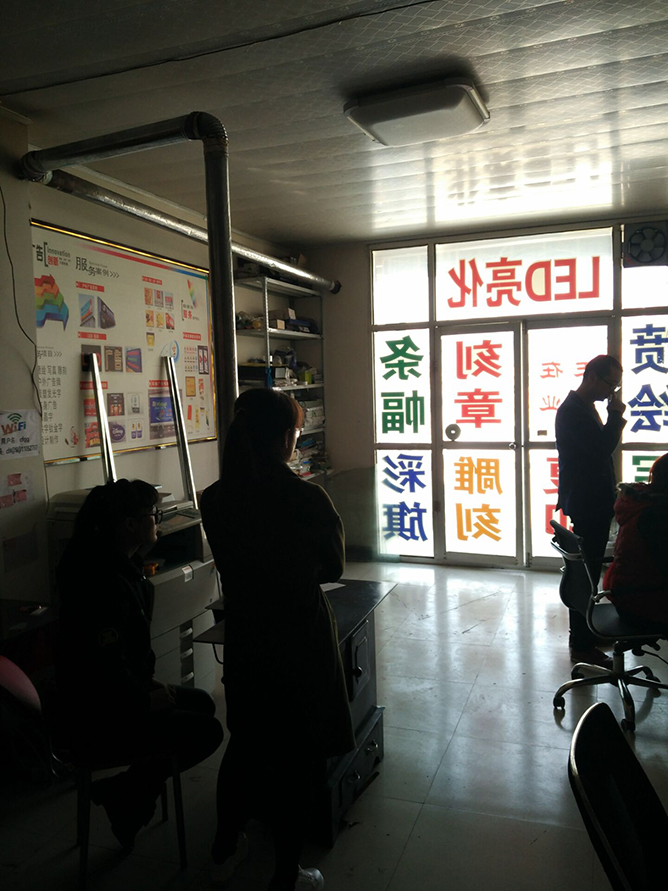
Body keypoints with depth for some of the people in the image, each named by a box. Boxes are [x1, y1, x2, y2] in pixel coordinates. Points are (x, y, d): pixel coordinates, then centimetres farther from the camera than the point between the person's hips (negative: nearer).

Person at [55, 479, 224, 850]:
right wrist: (144, 701, -14)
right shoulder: (103, 582, -29)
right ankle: (120, 792, 6)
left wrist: (147, 680, 6)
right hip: (95, 721, -10)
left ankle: (135, 792, 19)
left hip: (116, 697, 10)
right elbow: (105, 665, -28)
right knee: (208, 732, -7)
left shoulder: (123, 565, 4)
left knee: (203, 703, 16)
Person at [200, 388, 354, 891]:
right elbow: (333, 568, -6)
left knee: (244, 742, 25)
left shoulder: (214, 501, -9)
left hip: (243, 640, 5)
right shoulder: (308, 499, -21)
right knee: (295, 755, 14)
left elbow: (232, 563, 5)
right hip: (302, 641, -4)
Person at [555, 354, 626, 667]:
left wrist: (614, 423, 6)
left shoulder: (583, 407, 15)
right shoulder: (573, 410, -16)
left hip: (593, 503, 11)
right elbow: (602, 449, -24)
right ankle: (582, 646, 2)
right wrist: (616, 416, -14)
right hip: (585, 505, -11)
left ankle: (584, 633, 31)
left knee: (588, 570, 18)